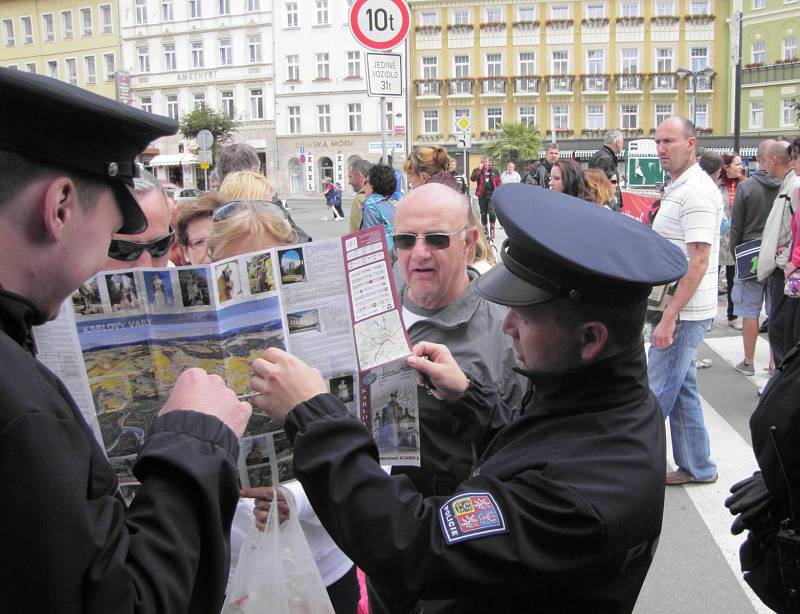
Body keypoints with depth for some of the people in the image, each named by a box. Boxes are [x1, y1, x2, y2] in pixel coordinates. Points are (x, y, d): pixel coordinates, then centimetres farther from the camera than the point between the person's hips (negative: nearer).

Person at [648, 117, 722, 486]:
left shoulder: (696, 191, -17)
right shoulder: (678, 187, 14)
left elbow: (698, 262, -23)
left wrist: (669, 317, -24)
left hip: (684, 313, -10)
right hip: (676, 310, 10)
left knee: (656, 394, -3)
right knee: (682, 389, 16)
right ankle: (697, 468, 27)